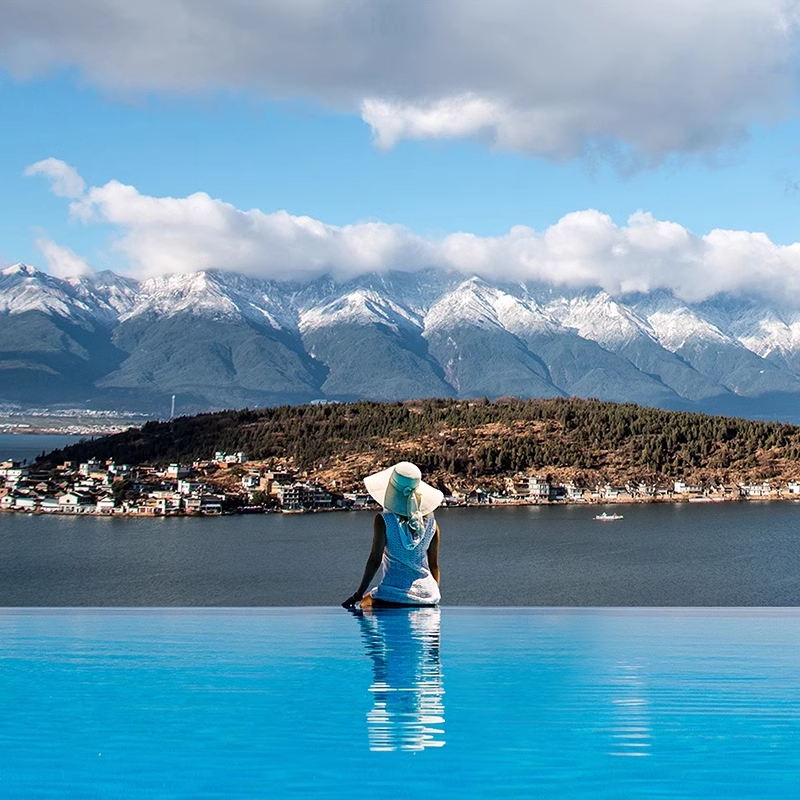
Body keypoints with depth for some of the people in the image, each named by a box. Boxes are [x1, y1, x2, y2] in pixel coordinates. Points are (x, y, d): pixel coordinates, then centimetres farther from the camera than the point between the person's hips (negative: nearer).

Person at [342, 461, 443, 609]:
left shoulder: (384, 521, -9)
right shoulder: (430, 521, 3)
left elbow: (375, 561, -9)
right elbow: (434, 565, 9)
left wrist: (358, 595, -1)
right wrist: (434, 598, 21)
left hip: (392, 596, -3)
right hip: (427, 597, 4)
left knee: (360, 606, 20)